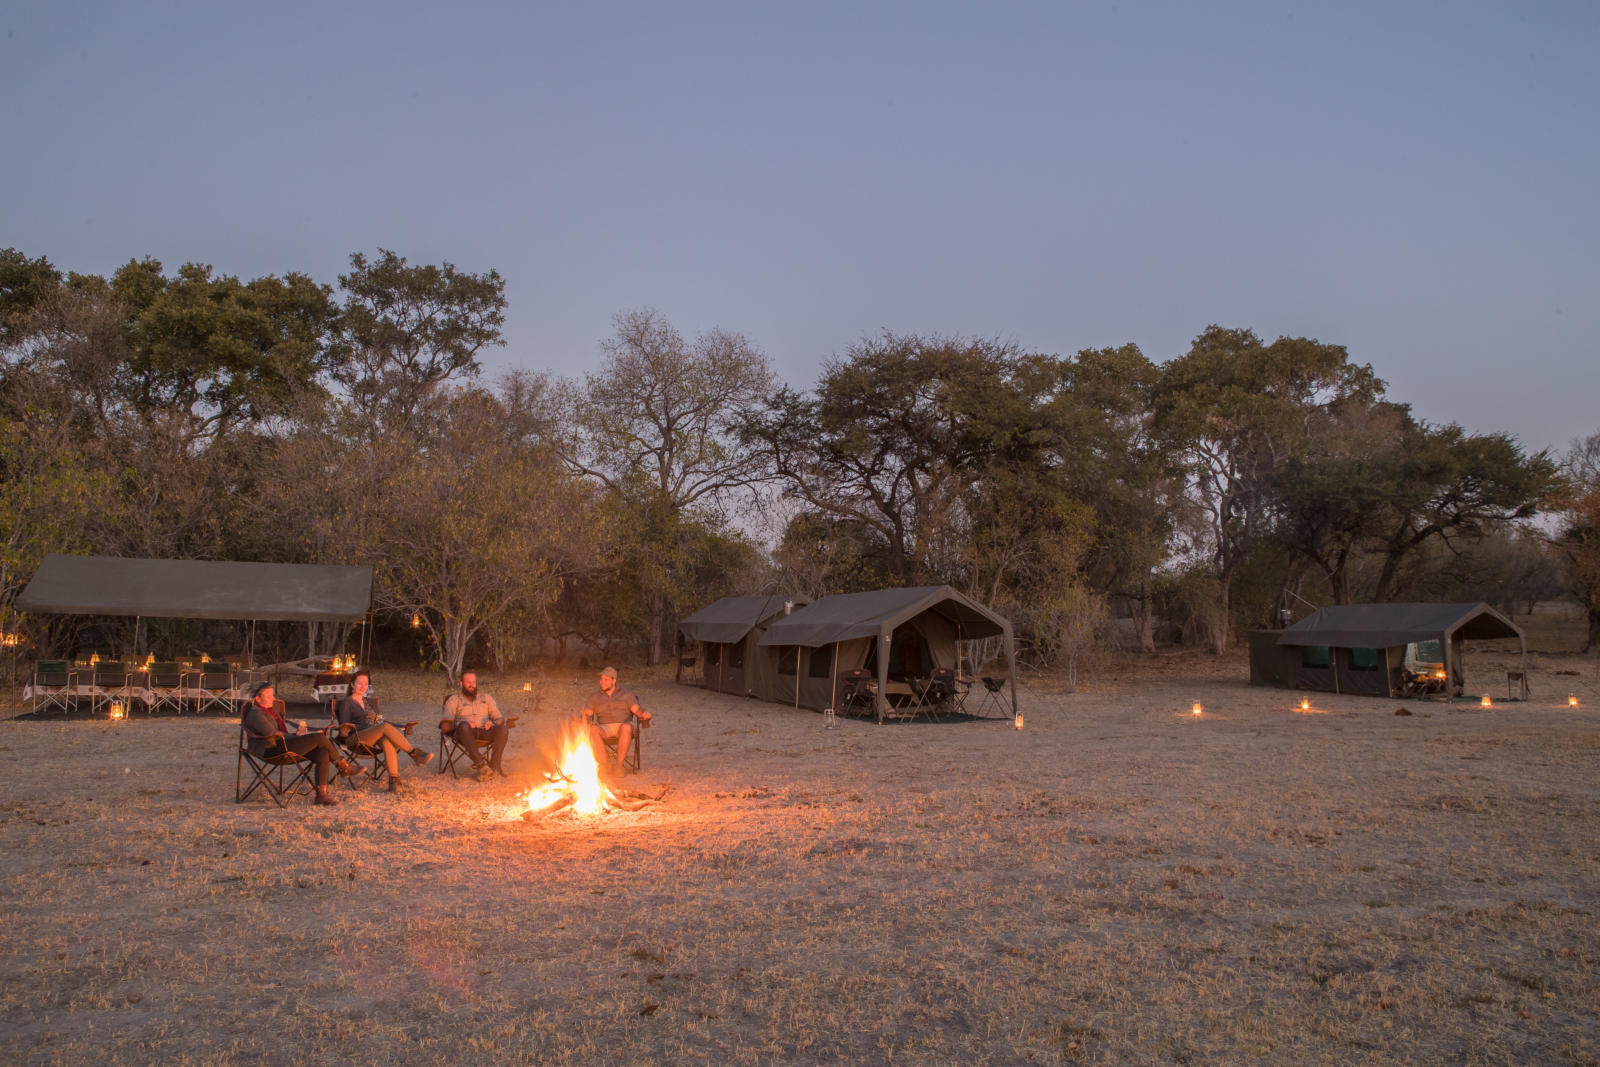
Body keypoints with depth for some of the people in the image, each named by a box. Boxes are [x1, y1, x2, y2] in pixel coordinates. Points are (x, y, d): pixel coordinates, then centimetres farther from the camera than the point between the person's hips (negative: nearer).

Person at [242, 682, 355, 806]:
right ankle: (343, 766, -4)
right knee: (319, 738, -22)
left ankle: (322, 794, -18)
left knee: (323, 754, -16)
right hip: (271, 751, -9)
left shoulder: (272, 708, 20)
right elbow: (272, 734, -16)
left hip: (283, 745, 9)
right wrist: (297, 736, -9)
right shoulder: (255, 714, -9)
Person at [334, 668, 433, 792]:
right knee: (385, 726, -35)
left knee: (387, 742, -35)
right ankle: (414, 753, -34)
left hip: (376, 737, 4)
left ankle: (394, 779, -47)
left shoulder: (371, 701, 28)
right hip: (359, 737, -4)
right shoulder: (347, 702, 11)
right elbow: (344, 726, 1)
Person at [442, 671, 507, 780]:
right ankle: (481, 765, -43)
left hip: (485, 731, 2)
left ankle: (494, 764, -31)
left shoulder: (486, 697, 28)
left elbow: (499, 718, 21)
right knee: (464, 726, -40)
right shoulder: (454, 699, 21)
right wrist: (463, 724, -16)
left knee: (503, 729, -31)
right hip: (466, 733, -2)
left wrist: (492, 723, -5)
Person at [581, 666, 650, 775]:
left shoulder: (626, 695, 14)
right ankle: (605, 765, -31)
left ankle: (620, 765, -33)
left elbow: (637, 709, 2)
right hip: (604, 729, 2)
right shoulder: (595, 698, 19)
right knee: (593, 729, -33)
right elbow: (586, 714, 10)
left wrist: (644, 714, -21)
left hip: (623, 726, -2)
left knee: (626, 727, -38)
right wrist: (588, 721, -13)